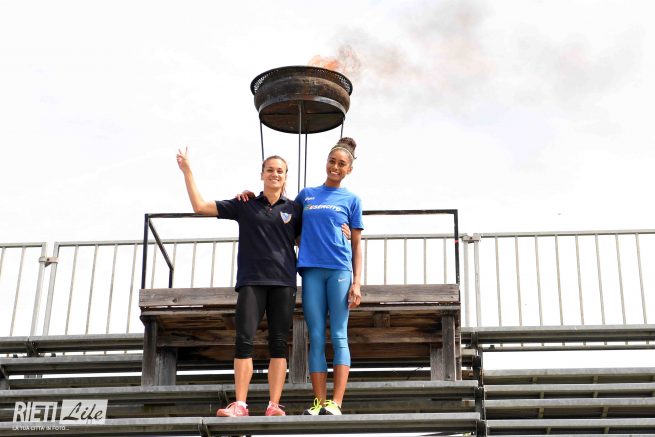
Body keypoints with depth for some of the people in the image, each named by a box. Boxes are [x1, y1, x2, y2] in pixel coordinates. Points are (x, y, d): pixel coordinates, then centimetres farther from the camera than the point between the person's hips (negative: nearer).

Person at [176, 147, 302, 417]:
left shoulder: (293, 209, 11)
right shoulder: (245, 205, 9)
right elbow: (200, 207, 8)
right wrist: (187, 172, 8)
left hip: (283, 282, 0)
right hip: (251, 281, 0)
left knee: (279, 342, -2)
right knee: (244, 339, -9)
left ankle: (274, 405, -3)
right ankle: (240, 404, -9)